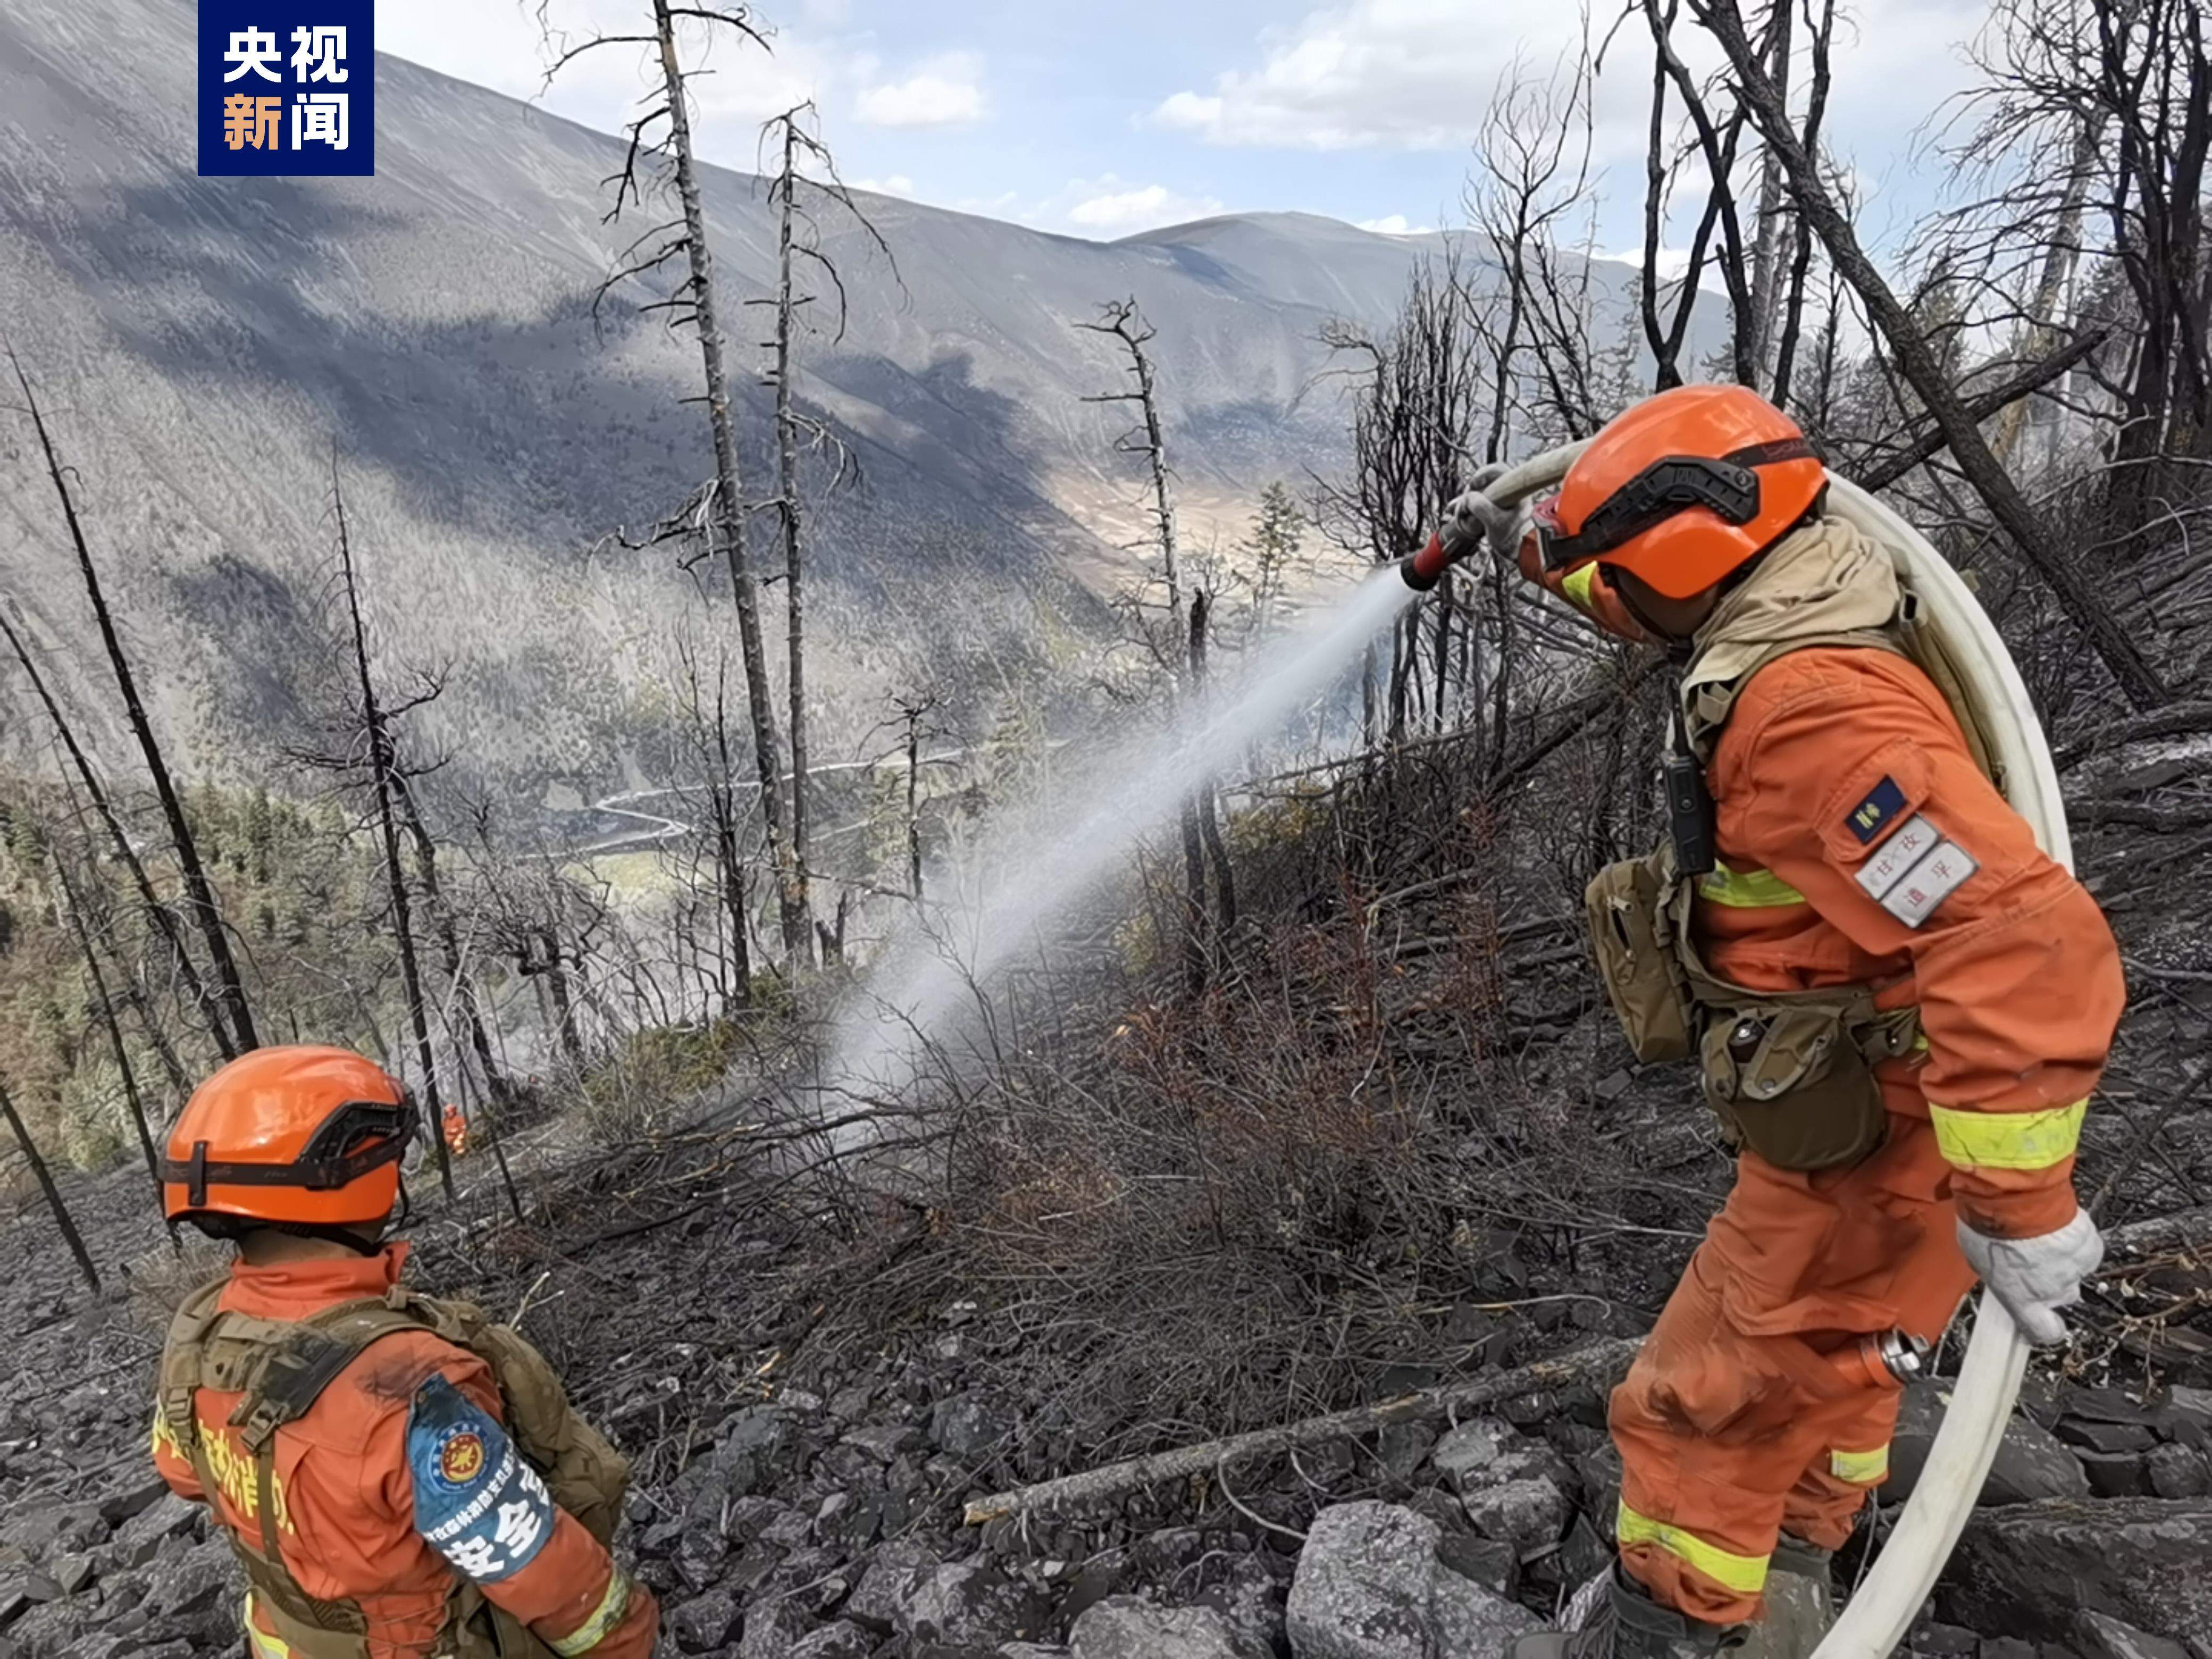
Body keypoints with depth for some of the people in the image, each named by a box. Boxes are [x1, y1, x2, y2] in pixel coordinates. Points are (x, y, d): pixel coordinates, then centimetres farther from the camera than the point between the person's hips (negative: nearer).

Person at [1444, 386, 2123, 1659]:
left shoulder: (1814, 714, -33)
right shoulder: (1788, 630, -1)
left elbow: (2027, 950, -39)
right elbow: (1669, 590, 22)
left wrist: (2016, 1213, -32)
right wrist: (1526, 541, 32)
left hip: (1871, 1153, -10)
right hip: (1859, 1112, 10)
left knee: (1708, 1407, 7)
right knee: (1825, 1356, 30)